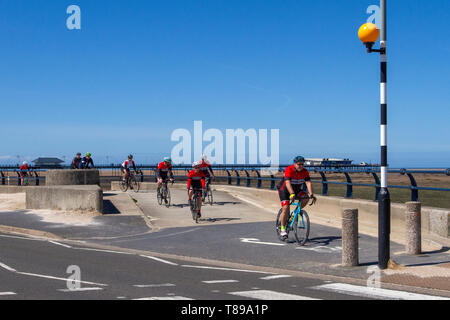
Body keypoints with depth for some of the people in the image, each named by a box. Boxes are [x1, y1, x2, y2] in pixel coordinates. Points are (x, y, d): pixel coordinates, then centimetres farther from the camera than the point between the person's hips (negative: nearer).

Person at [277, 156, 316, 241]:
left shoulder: (305, 172, -12)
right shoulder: (289, 170, -26)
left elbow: (308, 183, -22)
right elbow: (288, 183, -37)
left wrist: (311, 194, -38)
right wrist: (292, 194, -51)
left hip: (296, 190, 5)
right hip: (284, 190, -5)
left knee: (306, 198, -22)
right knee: (286, 208, -18)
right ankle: (282, 229, -7)